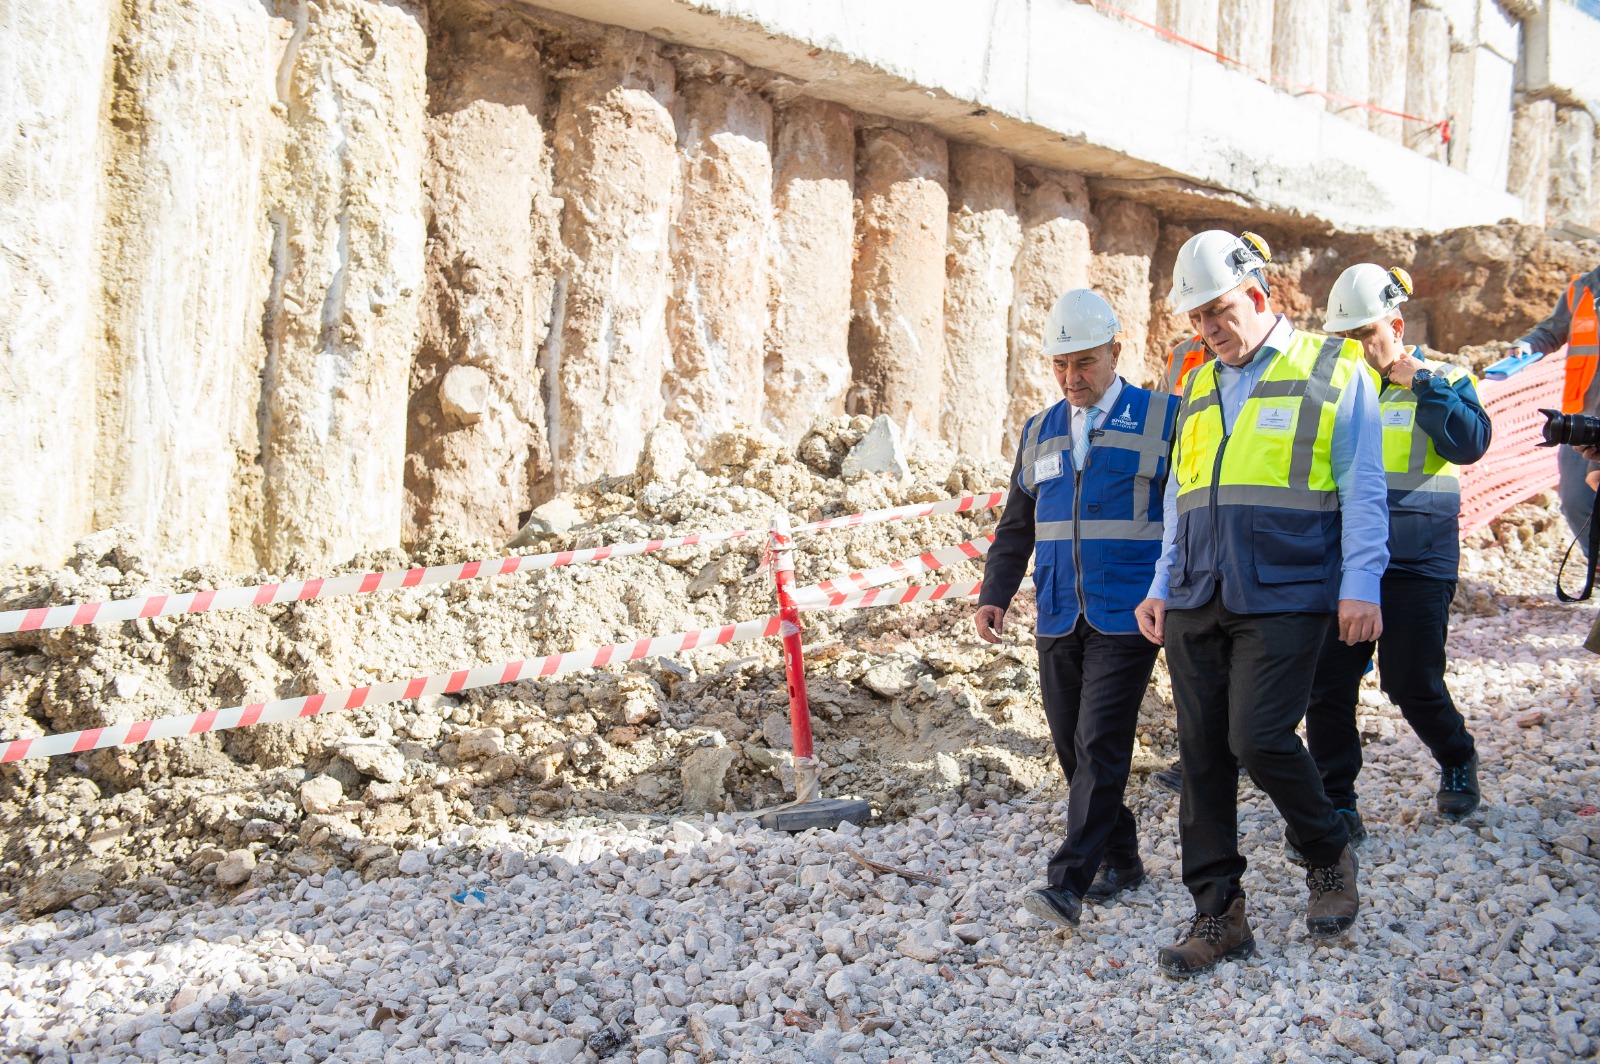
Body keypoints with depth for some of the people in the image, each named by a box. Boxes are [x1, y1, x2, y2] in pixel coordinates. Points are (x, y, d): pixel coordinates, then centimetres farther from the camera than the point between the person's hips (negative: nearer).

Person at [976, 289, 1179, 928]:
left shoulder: (1162, 420, 0)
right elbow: (1016, 527, 20)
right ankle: (1120, 861, 23)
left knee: (1100, 746, -11)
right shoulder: (1040, 433, 15)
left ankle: (1069, 884, -13)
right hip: (1059, 619, 6)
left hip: (1128, 617, -5)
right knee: (1073, 749, 8)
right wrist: (994, 596, 8)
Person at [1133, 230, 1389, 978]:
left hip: (1284, 600, -5)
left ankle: (1329, 856, 14)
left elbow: (1362, 490, -1)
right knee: (1202, 755, 3)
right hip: (1196, 604, 6)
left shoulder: (1333, 371, 3)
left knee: (1259, 739, -14)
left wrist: (1360, 585, -9)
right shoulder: (1199, 389, 19)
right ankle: (1217, 914, 11)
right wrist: (1161, 587, 15)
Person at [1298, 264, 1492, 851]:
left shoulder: (1442, 380, 2)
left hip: (1416, 560, -3)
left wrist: (1419, 383, -16)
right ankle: (1336, 808, 9)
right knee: (1327, 685, -2)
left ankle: (1457, 761, 31)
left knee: (1413, 685, 0)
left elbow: (1471, 443, -16)